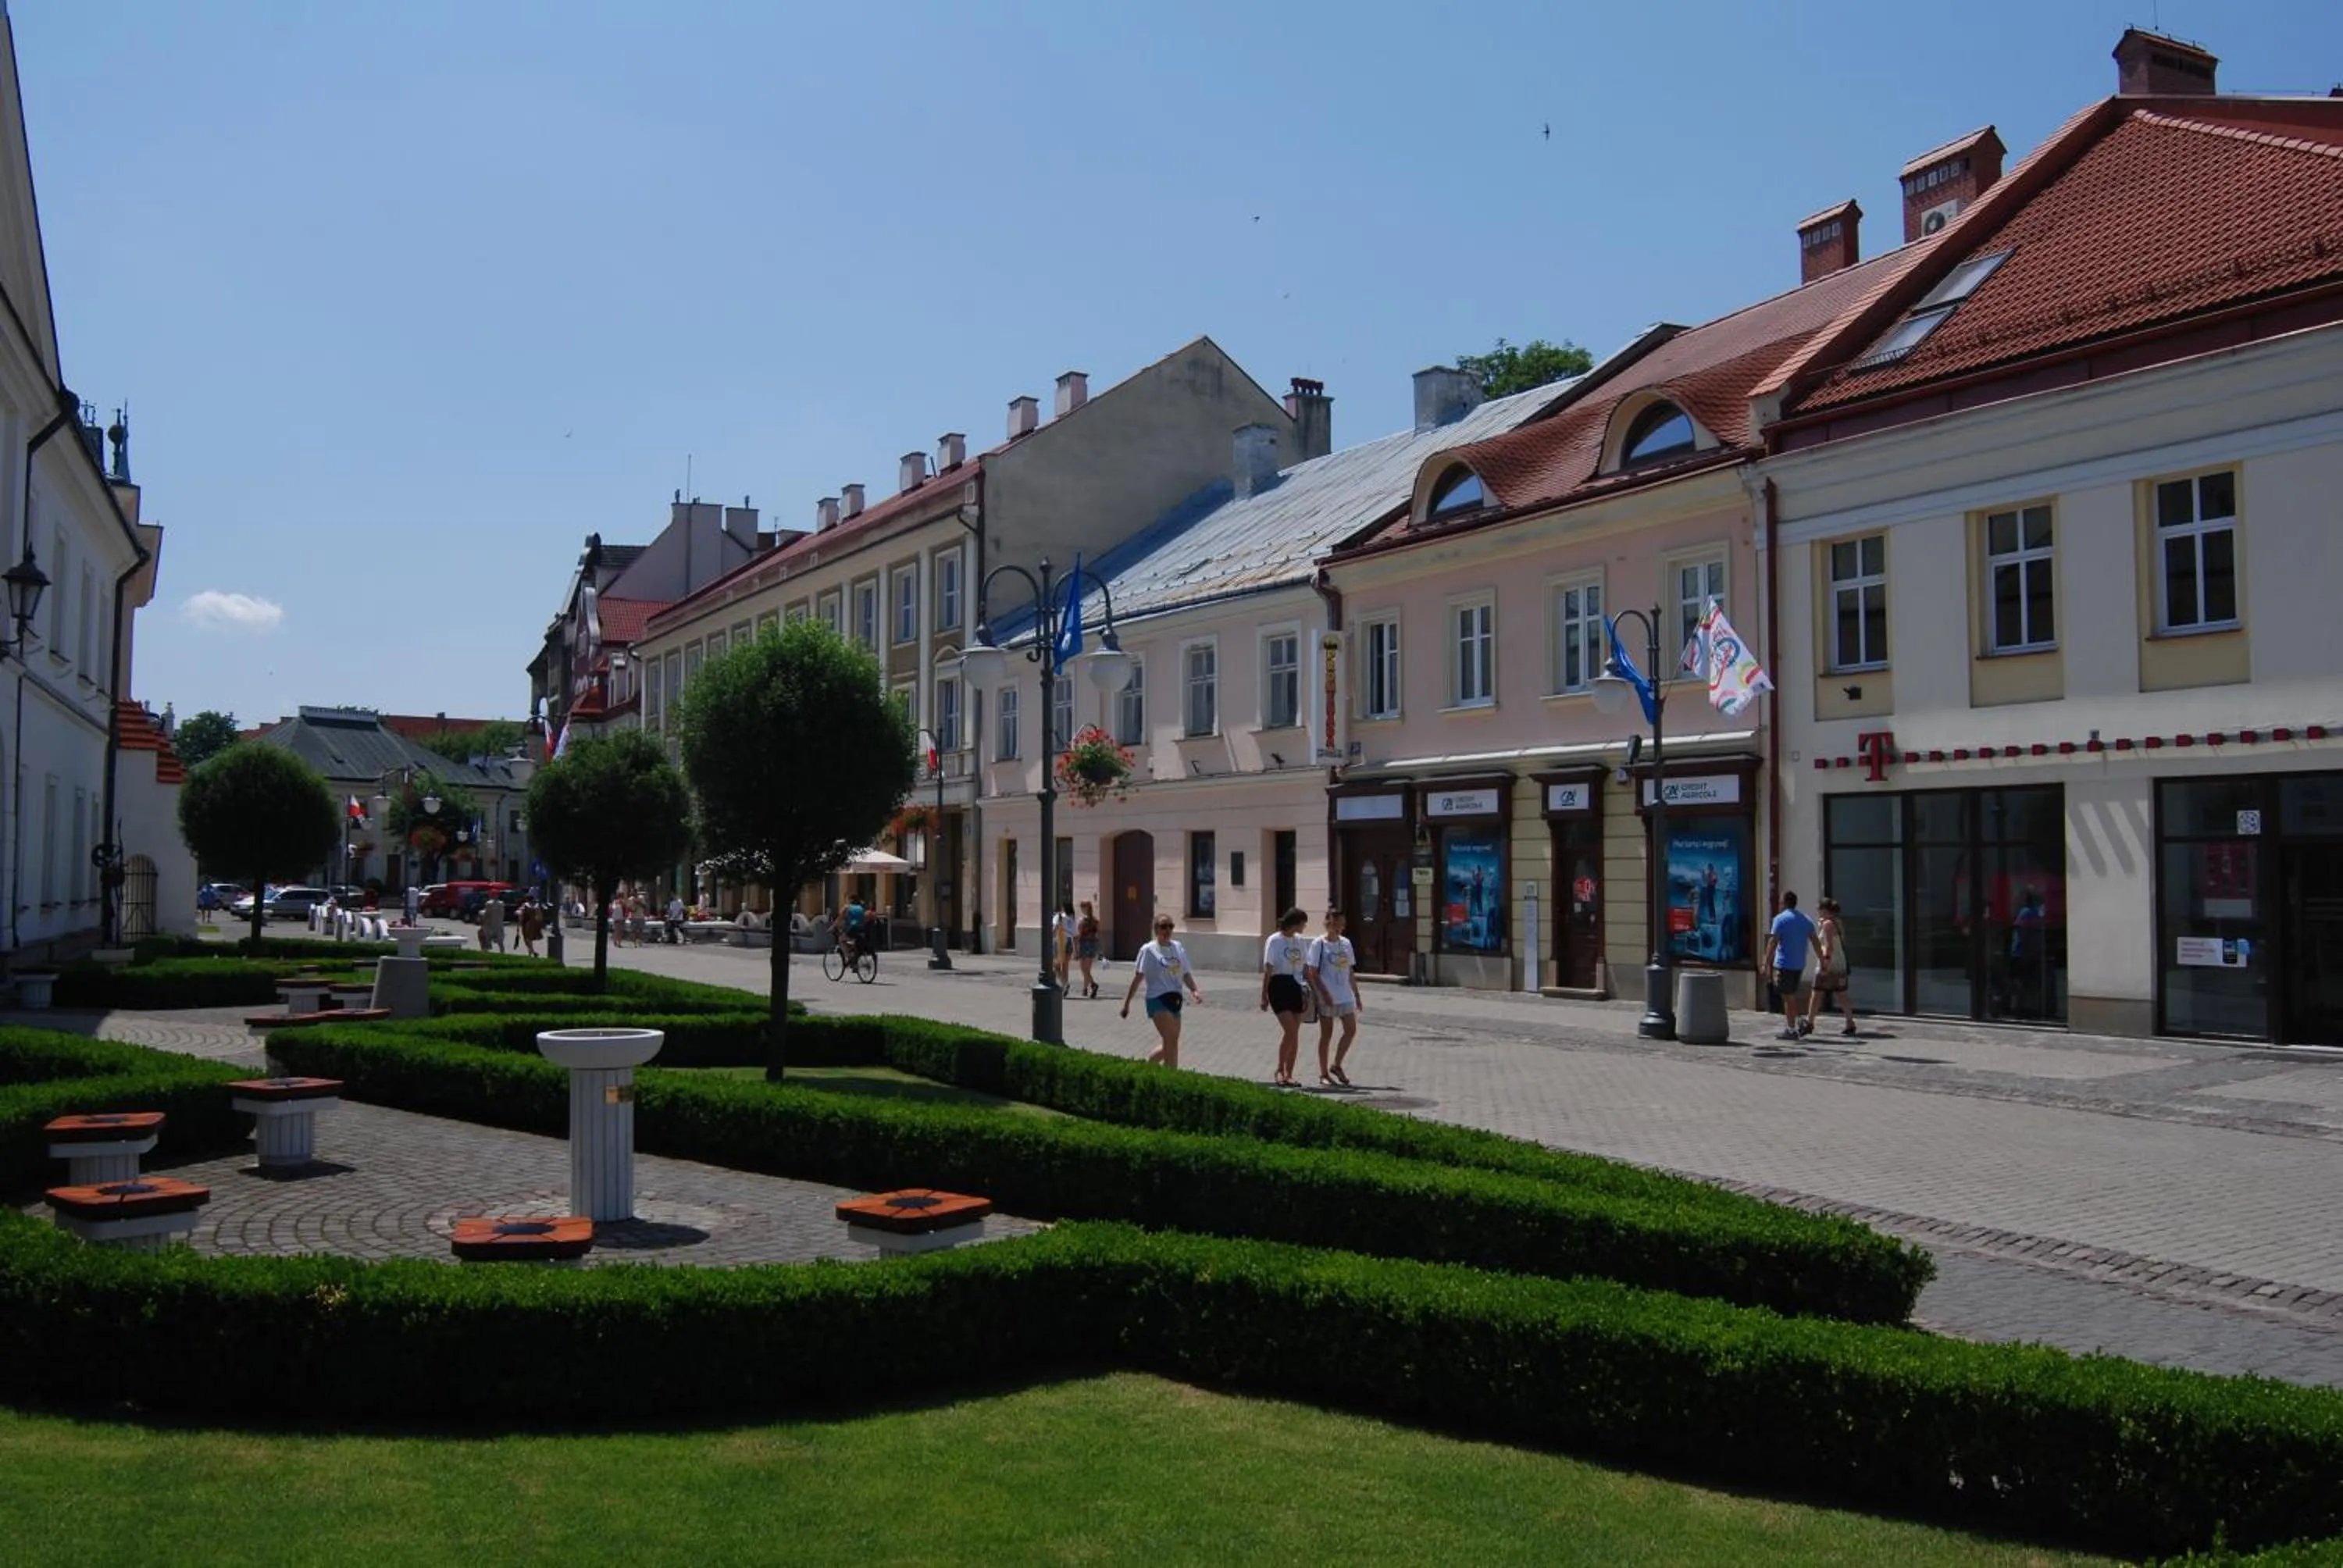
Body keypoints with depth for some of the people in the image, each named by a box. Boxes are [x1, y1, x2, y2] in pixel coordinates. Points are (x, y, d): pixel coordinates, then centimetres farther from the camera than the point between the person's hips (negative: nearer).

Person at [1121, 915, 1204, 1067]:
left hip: (1175, 1000, 6)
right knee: (1171, 1042, -17)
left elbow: (1186, 974, 12)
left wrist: (1195, 990, -7)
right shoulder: (1148, 950, -5)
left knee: (1171, 1044, 10)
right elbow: (1138, 977, -3)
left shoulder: (1178, 948, 10)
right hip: (1158, 1000, -6)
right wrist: (1127, 1002, -3)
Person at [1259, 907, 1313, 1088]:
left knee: (1295, 1034, 4)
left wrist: (1308, 993, 12)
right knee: (1290, 1030, -15)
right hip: (1279, 986, -6)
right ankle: (1280, 1071, -1)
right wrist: (1264, 996, -9)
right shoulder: (1274, 941, -6)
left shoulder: (1300, 942, 12)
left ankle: (1288, 1075, 11)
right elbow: (1268, 970, -7)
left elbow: (1306, 969, 16)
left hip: (1297, 987, 6)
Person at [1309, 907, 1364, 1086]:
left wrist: (1357, 996, 14)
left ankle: (1336, 1066, 14)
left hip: (1345, 995, 5)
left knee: (1351, 1030, -2)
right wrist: (1325, 994, -18)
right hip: (1327, 997, -5)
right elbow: (1313, 973, -10)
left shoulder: (1346, 943, 10)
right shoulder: (1319, 944, -7)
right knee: (1326, 1034, 2)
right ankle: (1324, 1073, 11)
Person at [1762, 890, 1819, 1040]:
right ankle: (1801, 1021, 7)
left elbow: (1773, 942, -15)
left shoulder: (1780, 919, -9)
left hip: (1784, 964, -6)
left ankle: (1791, 1030, 2)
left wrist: (1767, 963, -13)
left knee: (1788, 997, 0)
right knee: (1790, 996, 18)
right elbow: (1815, 942, 9)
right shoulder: (1807, 919, 10)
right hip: (1799, 964, 6)